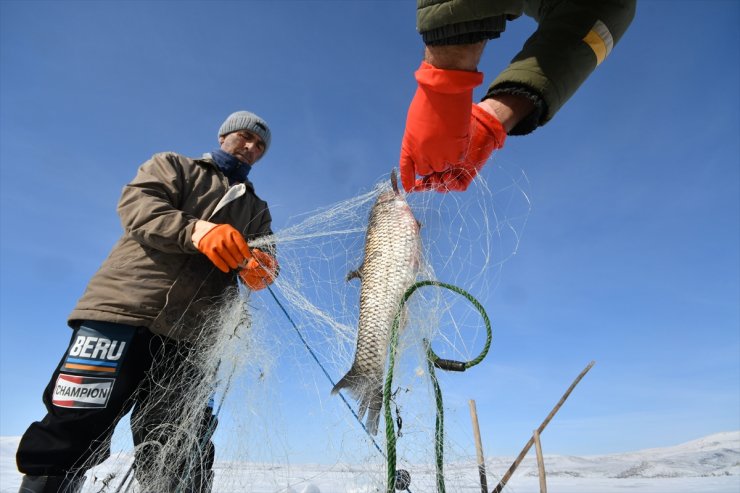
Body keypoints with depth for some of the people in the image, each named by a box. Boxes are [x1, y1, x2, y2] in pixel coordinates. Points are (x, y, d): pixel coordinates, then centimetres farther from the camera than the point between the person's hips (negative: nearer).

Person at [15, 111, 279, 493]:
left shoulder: (256, 209, 26)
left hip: (189, 336, 3)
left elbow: (263, 255, 10)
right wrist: (195, 230, -21)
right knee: (71, 434, -7)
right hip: (124, 307, -2)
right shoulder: (173, 165, 17)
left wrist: (259, 268, -16)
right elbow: (137, 203, -2)